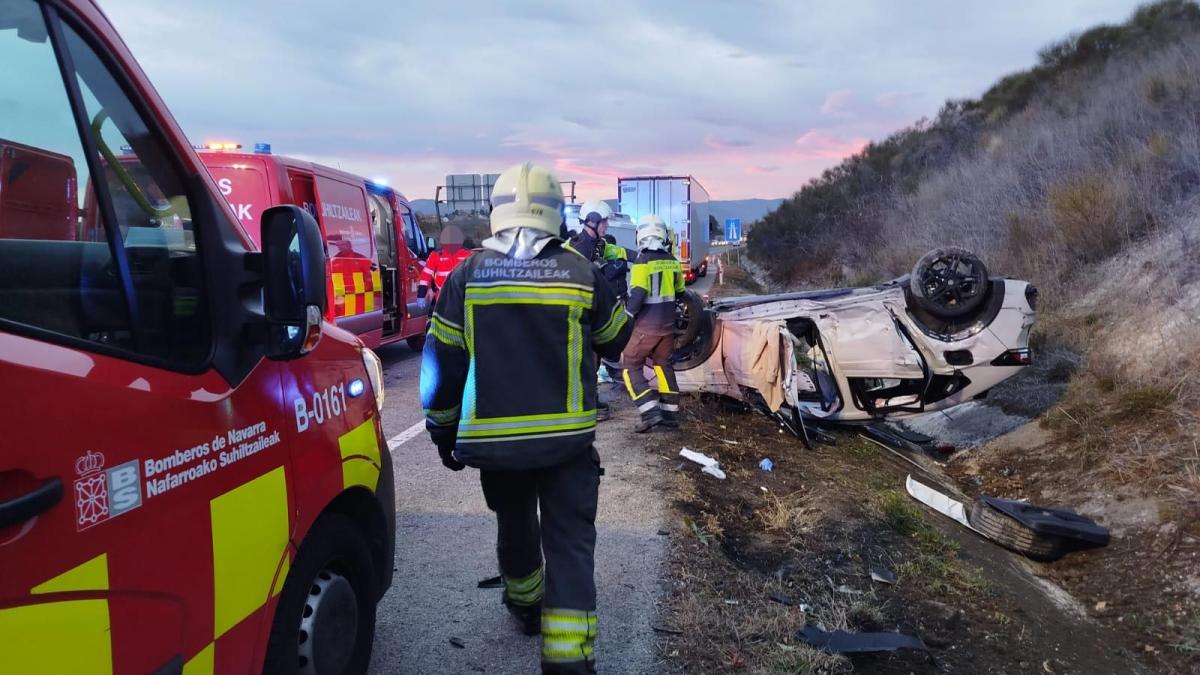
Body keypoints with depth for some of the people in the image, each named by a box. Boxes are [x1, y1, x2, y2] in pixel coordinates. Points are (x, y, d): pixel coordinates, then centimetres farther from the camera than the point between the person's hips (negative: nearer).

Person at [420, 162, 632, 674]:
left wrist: (444, 430, 11)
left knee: (515, 530, 24)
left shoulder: (467, 276, -3)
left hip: (493, 440, 2)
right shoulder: (581, 273, -5)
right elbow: (618, 342, 11)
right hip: (567, 439, -2)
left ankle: (526, 607, 48)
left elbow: (442, 363, -1)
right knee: (569, 544, 3)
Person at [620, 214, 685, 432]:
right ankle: (670, 413, 17)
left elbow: (637, 295, -22)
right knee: (663, 365, 17)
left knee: (630, 366, 2)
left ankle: (650, 411, -9)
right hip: (667, 325, 7)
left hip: (646, 326, -6)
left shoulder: (642, 262, -15)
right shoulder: (672, 261, 5)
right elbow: (679, 292, 16)